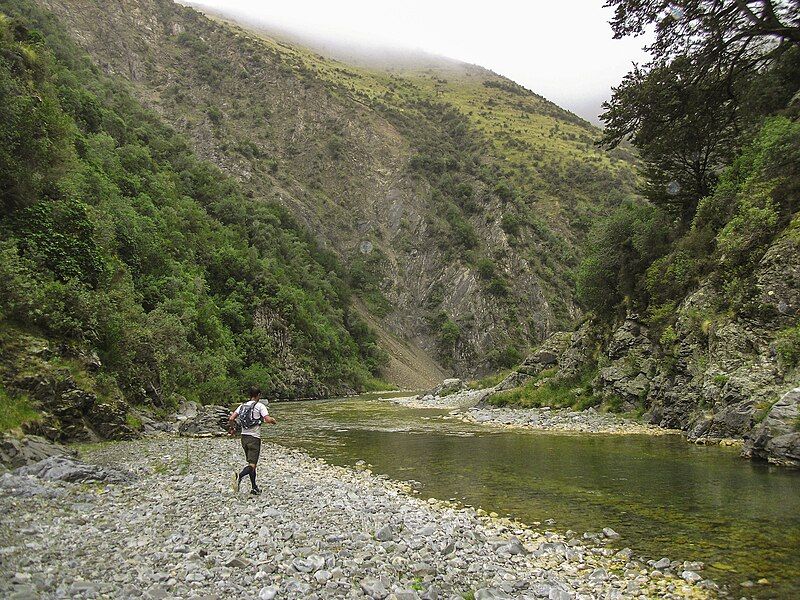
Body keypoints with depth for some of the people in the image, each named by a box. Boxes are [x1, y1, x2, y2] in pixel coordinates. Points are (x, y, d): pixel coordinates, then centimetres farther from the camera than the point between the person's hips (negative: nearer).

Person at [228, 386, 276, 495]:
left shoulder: (243, 405, 9)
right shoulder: (260, 406, -7)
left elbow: (231, 419, 4)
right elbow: (268, 419, -17)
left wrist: (232, 428, 23)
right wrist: (273, 421, 5)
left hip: (244, 437, 7)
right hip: (254, 438, -6)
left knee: (251, 462, 16)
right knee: (252, 465, -9)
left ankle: (254, 488, 20)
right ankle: (239, 476, -37)